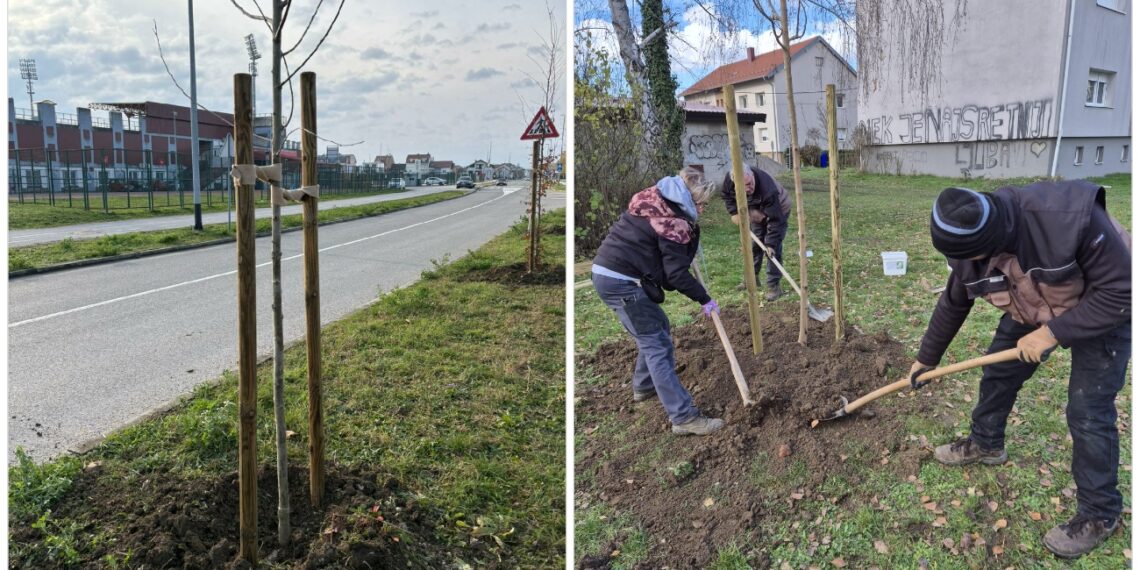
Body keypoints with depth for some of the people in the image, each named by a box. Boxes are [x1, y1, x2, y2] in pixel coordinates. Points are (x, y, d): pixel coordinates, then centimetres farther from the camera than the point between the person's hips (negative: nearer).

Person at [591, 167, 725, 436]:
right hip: (621, 282, -10)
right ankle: (684, 417, -7)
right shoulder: (675, 222, -14)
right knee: (657, 345, -8)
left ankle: (644, 386, 39)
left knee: (656, 327, 24)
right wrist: (705, 299, -3)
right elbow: (676, 273, -14)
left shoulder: (654, 202, 14)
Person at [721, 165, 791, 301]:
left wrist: (771, 243, -40)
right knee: (754, 245, 13)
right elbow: (726, 194, -4)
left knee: (774, 249, -13)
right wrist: (734, 212, -15)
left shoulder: (767, 189, -45)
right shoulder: (729, 179, -29)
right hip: (757, 212, 6)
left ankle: (774, 286, -7)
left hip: (778, 211, -6)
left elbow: (774, 220, -39)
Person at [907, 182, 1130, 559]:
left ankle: (1100, 515, 12)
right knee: (997, 373, 11)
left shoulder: (1072, 216, -42)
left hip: (1104, 312, -5)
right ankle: (985, 444, 38)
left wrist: (1052, 333, -33)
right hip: (1033, 309, 5)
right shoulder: (971, 250, -22)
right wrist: (925, 359, 6)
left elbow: (1121, 290, -31)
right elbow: (951, 307, -4)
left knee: (1088, 411, -6)